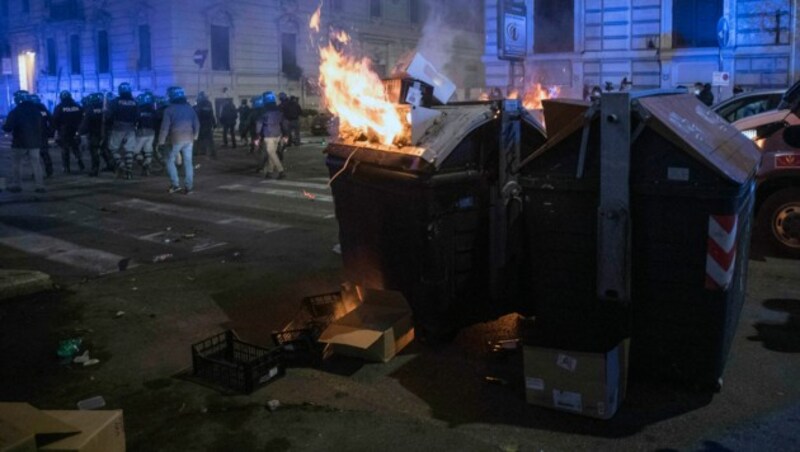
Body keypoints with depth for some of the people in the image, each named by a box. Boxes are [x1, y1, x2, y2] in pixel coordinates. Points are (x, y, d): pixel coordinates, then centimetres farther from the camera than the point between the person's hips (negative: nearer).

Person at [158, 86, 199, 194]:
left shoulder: (169, 109, -6)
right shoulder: (189, 108, 9)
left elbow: (165, 127, -9)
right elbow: (196, 123, 11)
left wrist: (161, 142, -4)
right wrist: (195, 136, 21)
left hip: (176, 139, -4)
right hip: (188, 138, 4)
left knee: (170, 161, 10)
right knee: (188, 162, 6)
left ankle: (175, 184, 0)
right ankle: (188, 187, 4)